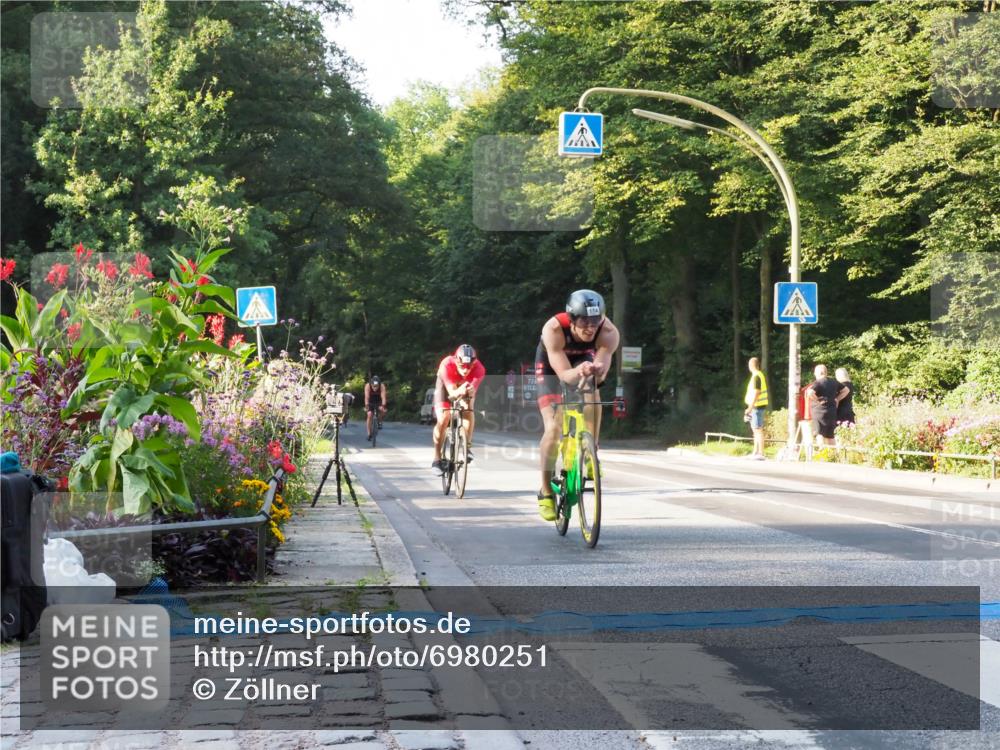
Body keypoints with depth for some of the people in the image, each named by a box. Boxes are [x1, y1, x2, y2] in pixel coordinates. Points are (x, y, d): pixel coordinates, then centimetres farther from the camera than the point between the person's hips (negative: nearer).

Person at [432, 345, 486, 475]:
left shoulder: (478, 369, -36)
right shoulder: (447, 365, -40)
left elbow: (472, 391, -40)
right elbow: (452, 392, -43)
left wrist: (469, 391, -64)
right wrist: (459, 391, -66)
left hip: (465, 385, 2)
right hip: (446, 385, -2)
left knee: (469, 413, -25)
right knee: (443, 418, -18)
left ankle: (467, 447, -7)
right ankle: (437, 459, -8)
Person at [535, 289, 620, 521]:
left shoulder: (609, 332, -34)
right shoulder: (553, 329, -40)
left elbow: (602, 369, -41)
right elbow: (564, 374, -43)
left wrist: (596, 370, -65)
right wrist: (579, 371, -64)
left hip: (583, 361, 3)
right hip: (551, 367, -3)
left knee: (592, 399, -28)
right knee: (554, 428, -15)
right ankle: (546, 492, -2)